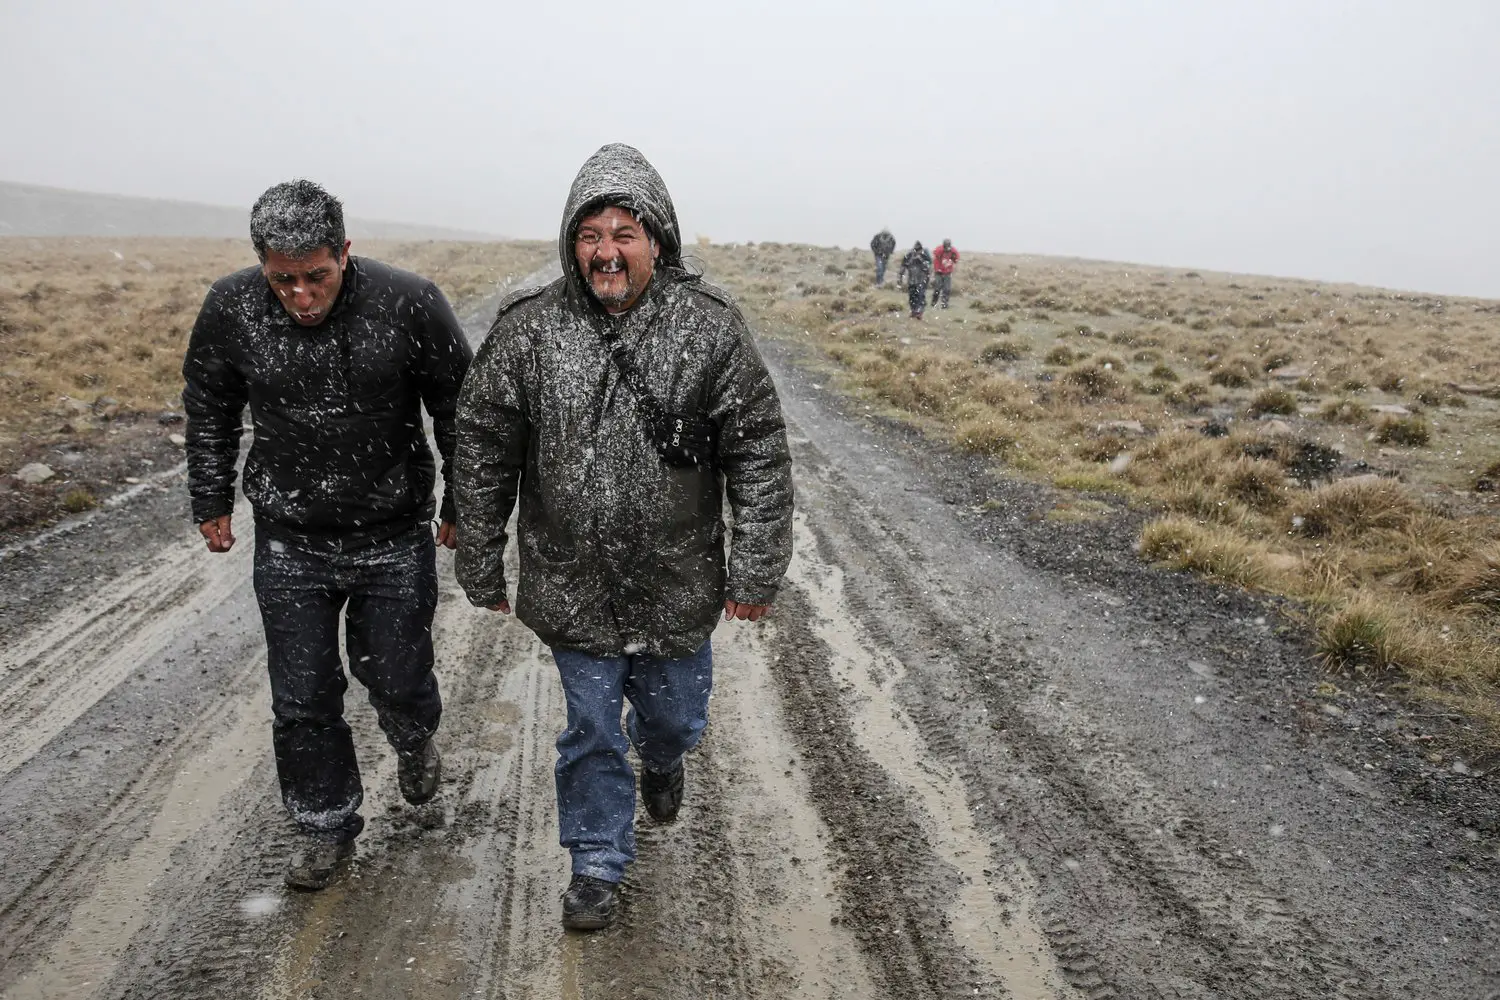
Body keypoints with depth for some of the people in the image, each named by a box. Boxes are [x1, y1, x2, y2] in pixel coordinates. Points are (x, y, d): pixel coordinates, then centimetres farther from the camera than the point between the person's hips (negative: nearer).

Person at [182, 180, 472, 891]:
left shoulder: (410, 304, -18)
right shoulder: (232, 307, -10)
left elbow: (458, 412, -4)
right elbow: (209, 411, 8)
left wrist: (461, 506, 3)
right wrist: (212, 501, 12)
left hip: (395, 541, -2)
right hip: (289, 545, 2)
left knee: (397, 680, 10)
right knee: (302, 701, 9)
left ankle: (414, 741, 46)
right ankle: (325, 825, 31)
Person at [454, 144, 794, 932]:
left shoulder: (710, 329, -10)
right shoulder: (526, 331, -9)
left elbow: (760, 457, -6)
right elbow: (483, 457, 0)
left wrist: (756, 571, -8)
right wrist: (482, 570, 4)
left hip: (677, 589, 0)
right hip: (573, 591, 0)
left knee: (674, 717, 19)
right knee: (590, 729, 12)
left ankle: (660, 757, 57)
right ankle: (597, 863, 35)